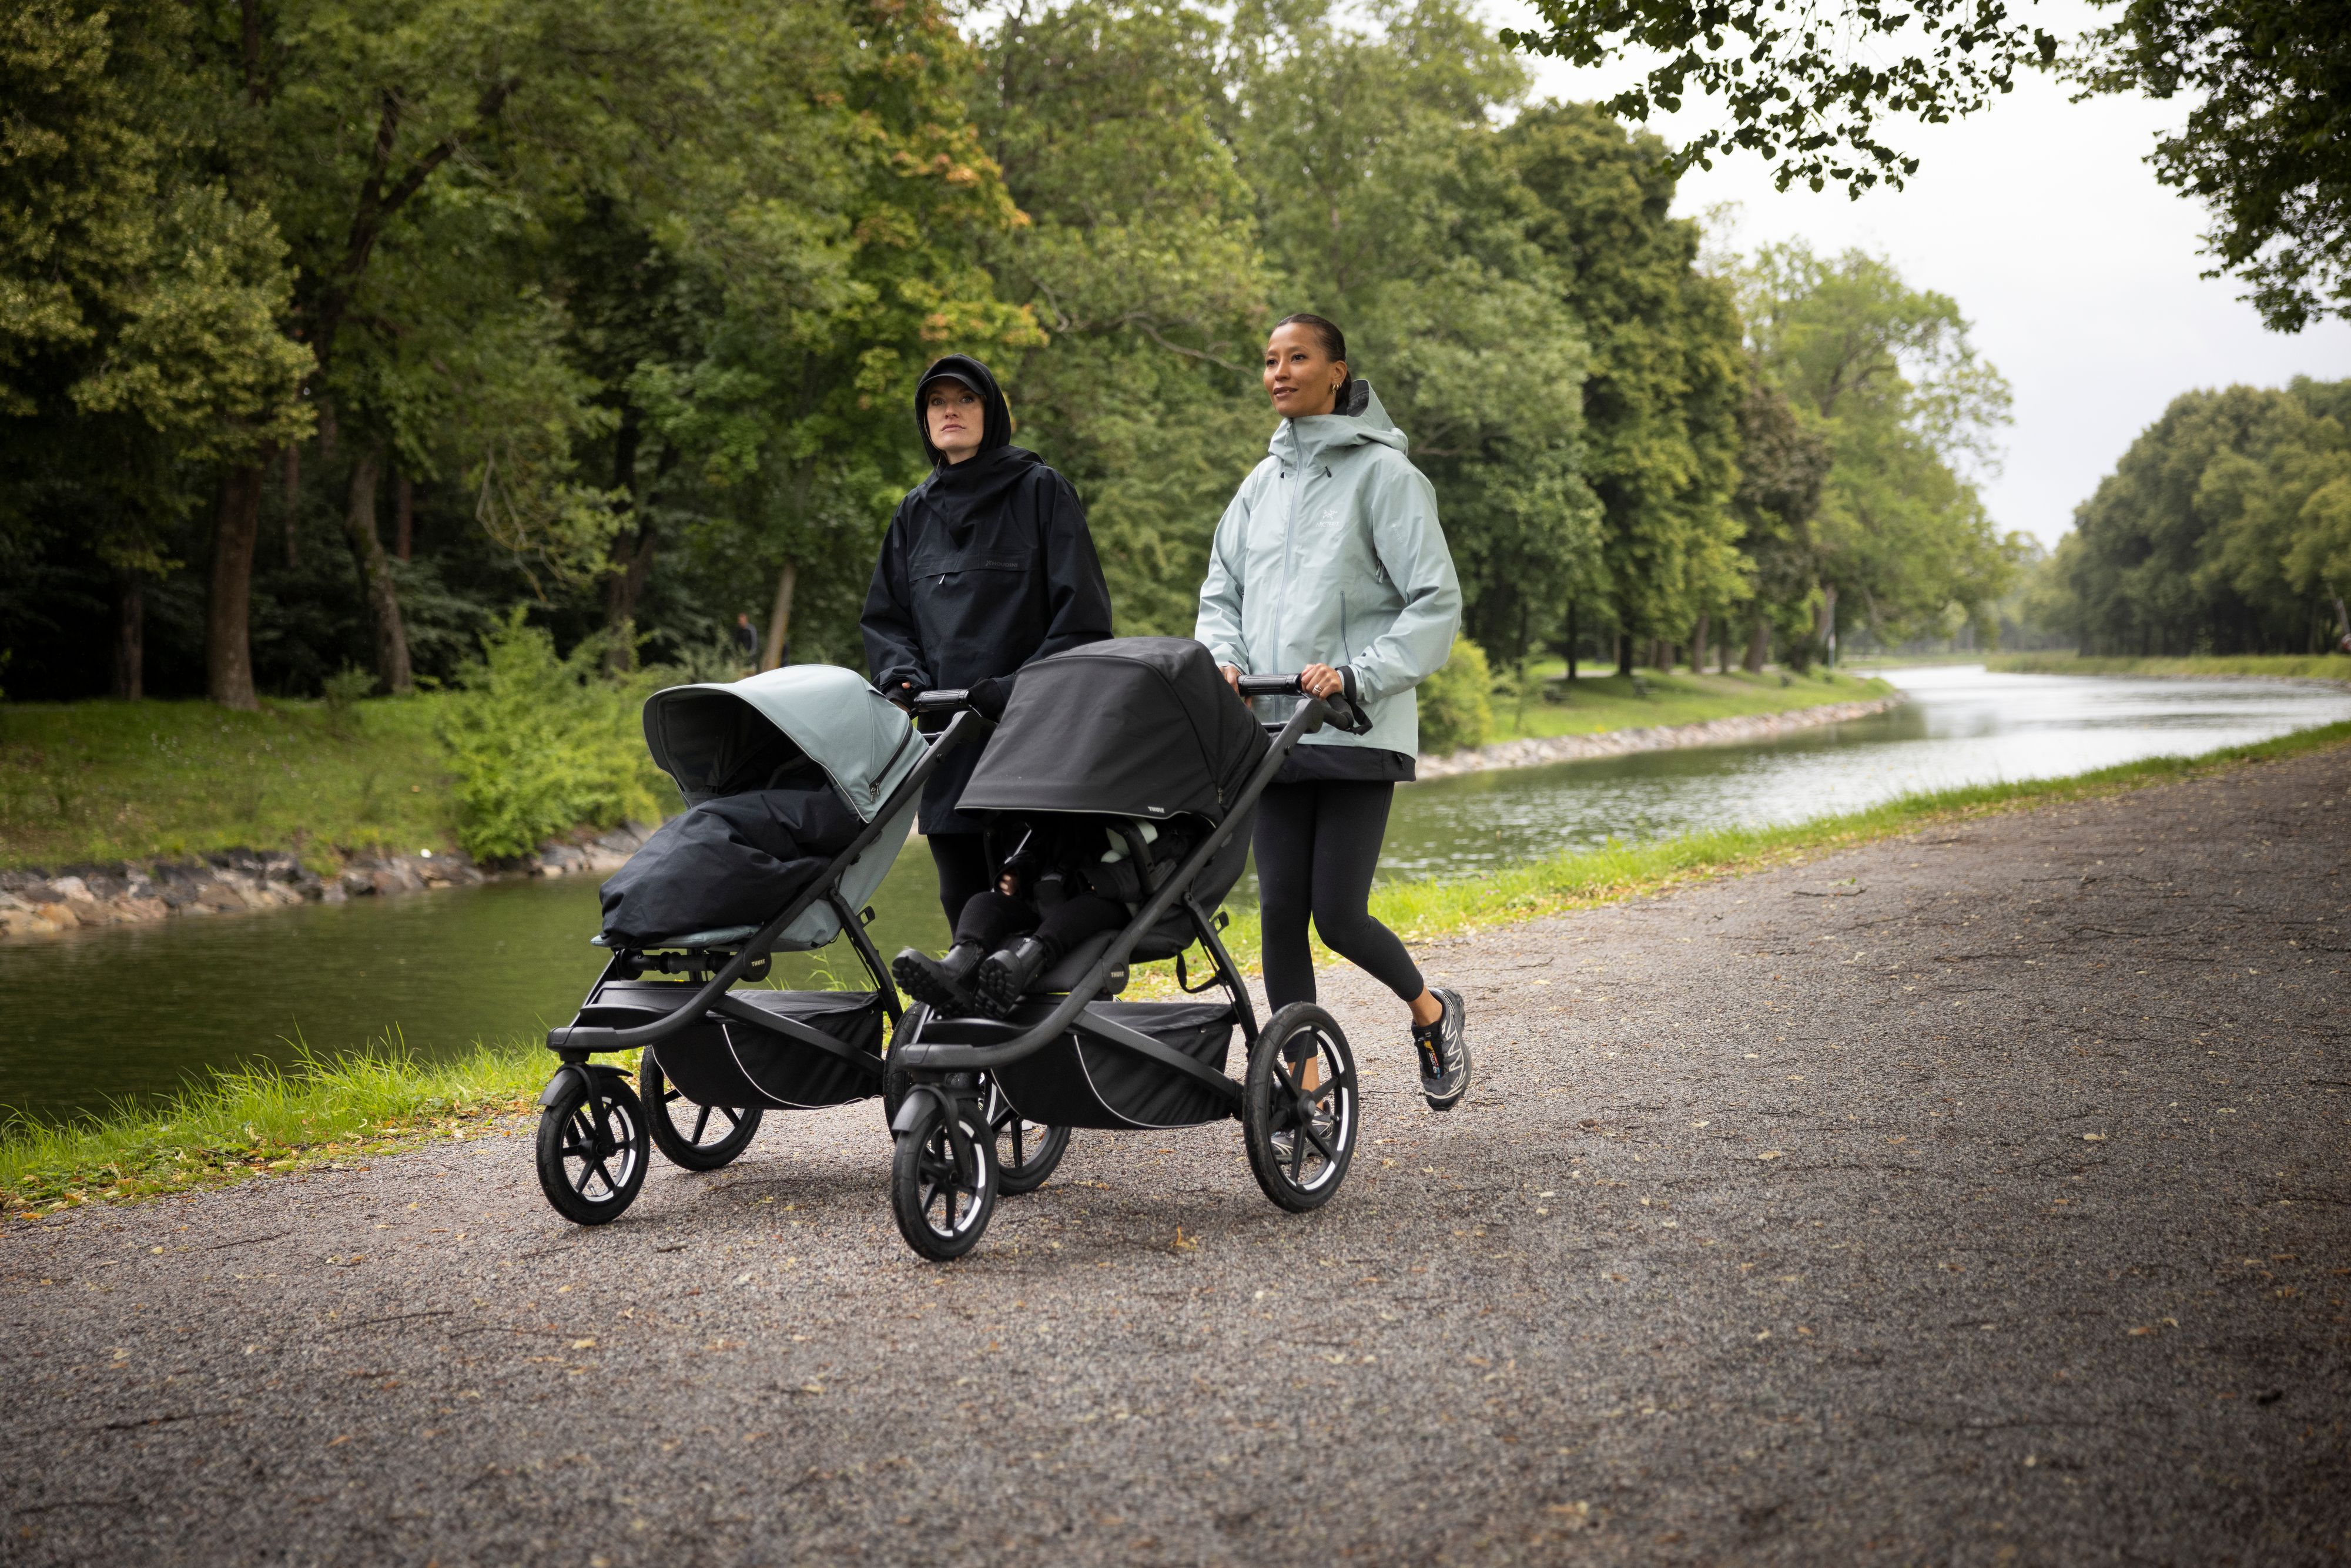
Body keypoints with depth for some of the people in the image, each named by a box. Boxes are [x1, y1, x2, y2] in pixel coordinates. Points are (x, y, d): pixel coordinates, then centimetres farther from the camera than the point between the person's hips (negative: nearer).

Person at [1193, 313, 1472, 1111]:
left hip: (1358, 731, -5)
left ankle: (1432, 1013, 22)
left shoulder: (1383, 473, -3)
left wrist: (1357, 675, -19)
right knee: (1279, 910, 1)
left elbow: (1436, 603, -8)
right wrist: (1224, 658, -1)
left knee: (1338, 915, -7)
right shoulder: (1263, 483, 15)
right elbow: (1222, 591, 20)